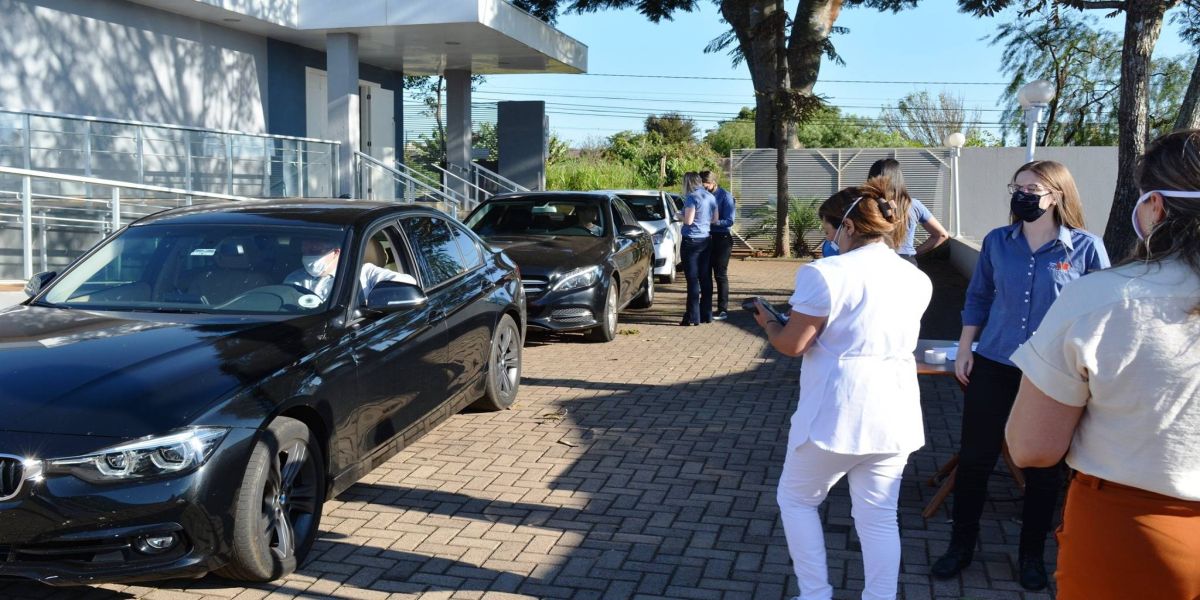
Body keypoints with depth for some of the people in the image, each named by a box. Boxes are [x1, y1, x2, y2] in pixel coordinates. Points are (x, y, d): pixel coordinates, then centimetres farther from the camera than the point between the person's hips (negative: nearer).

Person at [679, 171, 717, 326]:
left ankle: (693, 317, -5)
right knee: (705, 278, 10)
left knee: (692, 279, -6)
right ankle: (706, 314, 15)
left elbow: (688, 220, -17)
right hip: (706, 240, 7)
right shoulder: (710, 197, 10)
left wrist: (680, 216, 2)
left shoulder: (692, 197, -13)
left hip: (691, 240, -7)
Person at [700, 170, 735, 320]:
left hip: (721, 239, -6)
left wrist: (712, 222, -25)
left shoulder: (725, 196, -9)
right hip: (707, 238, 6)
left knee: (720, 274, -2)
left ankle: (723, 310, 5)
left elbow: (729, 221, -14)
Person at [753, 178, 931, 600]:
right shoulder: (917, 280, 6)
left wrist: (768, 323, 9)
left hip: (836, 415, -6)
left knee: (796, 499, 15)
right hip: (894, 415, 6)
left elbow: (792, 345, -11)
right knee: (879, 518, 13)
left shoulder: (826, 274, -15)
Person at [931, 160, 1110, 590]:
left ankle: (1032, 554, 29)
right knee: (974, 458, 7)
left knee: (1042, 467, 11)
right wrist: (964, 348, 6)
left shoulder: (1086, 248, -8)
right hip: (993, 367, 2)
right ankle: (962, 544, 24)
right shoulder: (997, 241, 1)